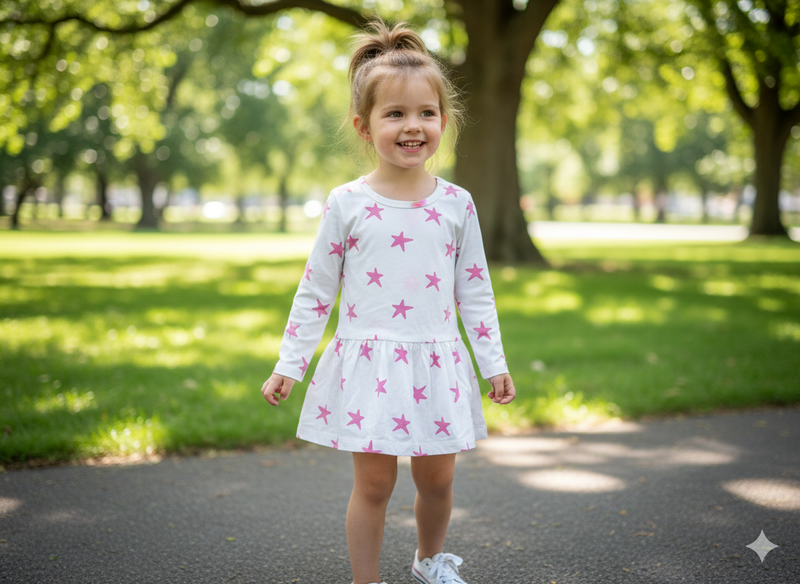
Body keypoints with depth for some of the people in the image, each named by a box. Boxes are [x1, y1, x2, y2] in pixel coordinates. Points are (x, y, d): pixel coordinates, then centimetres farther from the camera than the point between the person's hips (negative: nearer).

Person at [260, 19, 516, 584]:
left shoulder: (456, 204, 1)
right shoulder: (347, 204, -4)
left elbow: (475, 290, 8)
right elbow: (316, 290, 2)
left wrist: (494, 362, 9)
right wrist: (288, 365, 2)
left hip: (437, 363, 2)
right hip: (368, 362, -2)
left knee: (437, 479, 13)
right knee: (373, 482, 2)